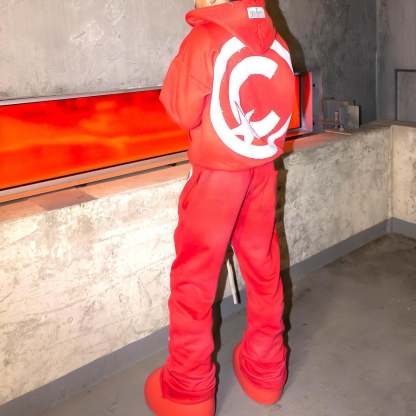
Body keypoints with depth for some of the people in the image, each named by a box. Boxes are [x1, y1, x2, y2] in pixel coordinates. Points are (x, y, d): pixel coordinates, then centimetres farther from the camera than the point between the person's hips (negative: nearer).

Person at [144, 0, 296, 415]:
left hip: (215, 174, -5)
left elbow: (182, 110, -11)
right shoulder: (276, 42, 4)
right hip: (262, 171, 6)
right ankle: (265, 368, 28)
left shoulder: (205, 40, -13)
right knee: (263, 267, 14)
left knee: (194, 277, 5)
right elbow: (281, 106, 8)